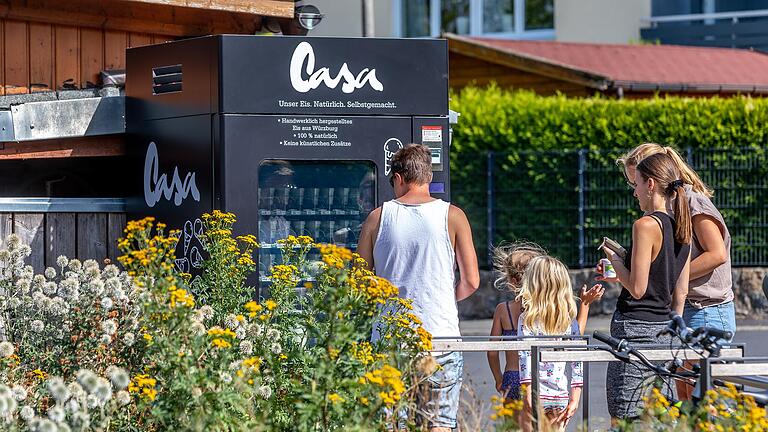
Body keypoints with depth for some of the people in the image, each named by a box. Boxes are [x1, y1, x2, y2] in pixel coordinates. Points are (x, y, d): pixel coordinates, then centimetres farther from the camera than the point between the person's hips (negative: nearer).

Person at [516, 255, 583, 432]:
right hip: (561, 397, 4)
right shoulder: (570, 321, 6)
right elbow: (577, 361, 5)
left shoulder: (527, 319, -6)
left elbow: (526, 358, -12)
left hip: (537, 396, -4)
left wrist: (528, 394, -12)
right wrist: (575, 399, 8)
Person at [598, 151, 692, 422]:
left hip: (636, 329, -8)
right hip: (663, 332, 8)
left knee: (623, 420, -5)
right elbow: (680, 294, 15)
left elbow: (637, 289, -16)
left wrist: (614, 259, -1)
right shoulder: (682, 230, 11)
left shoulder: (646, 225, -14)